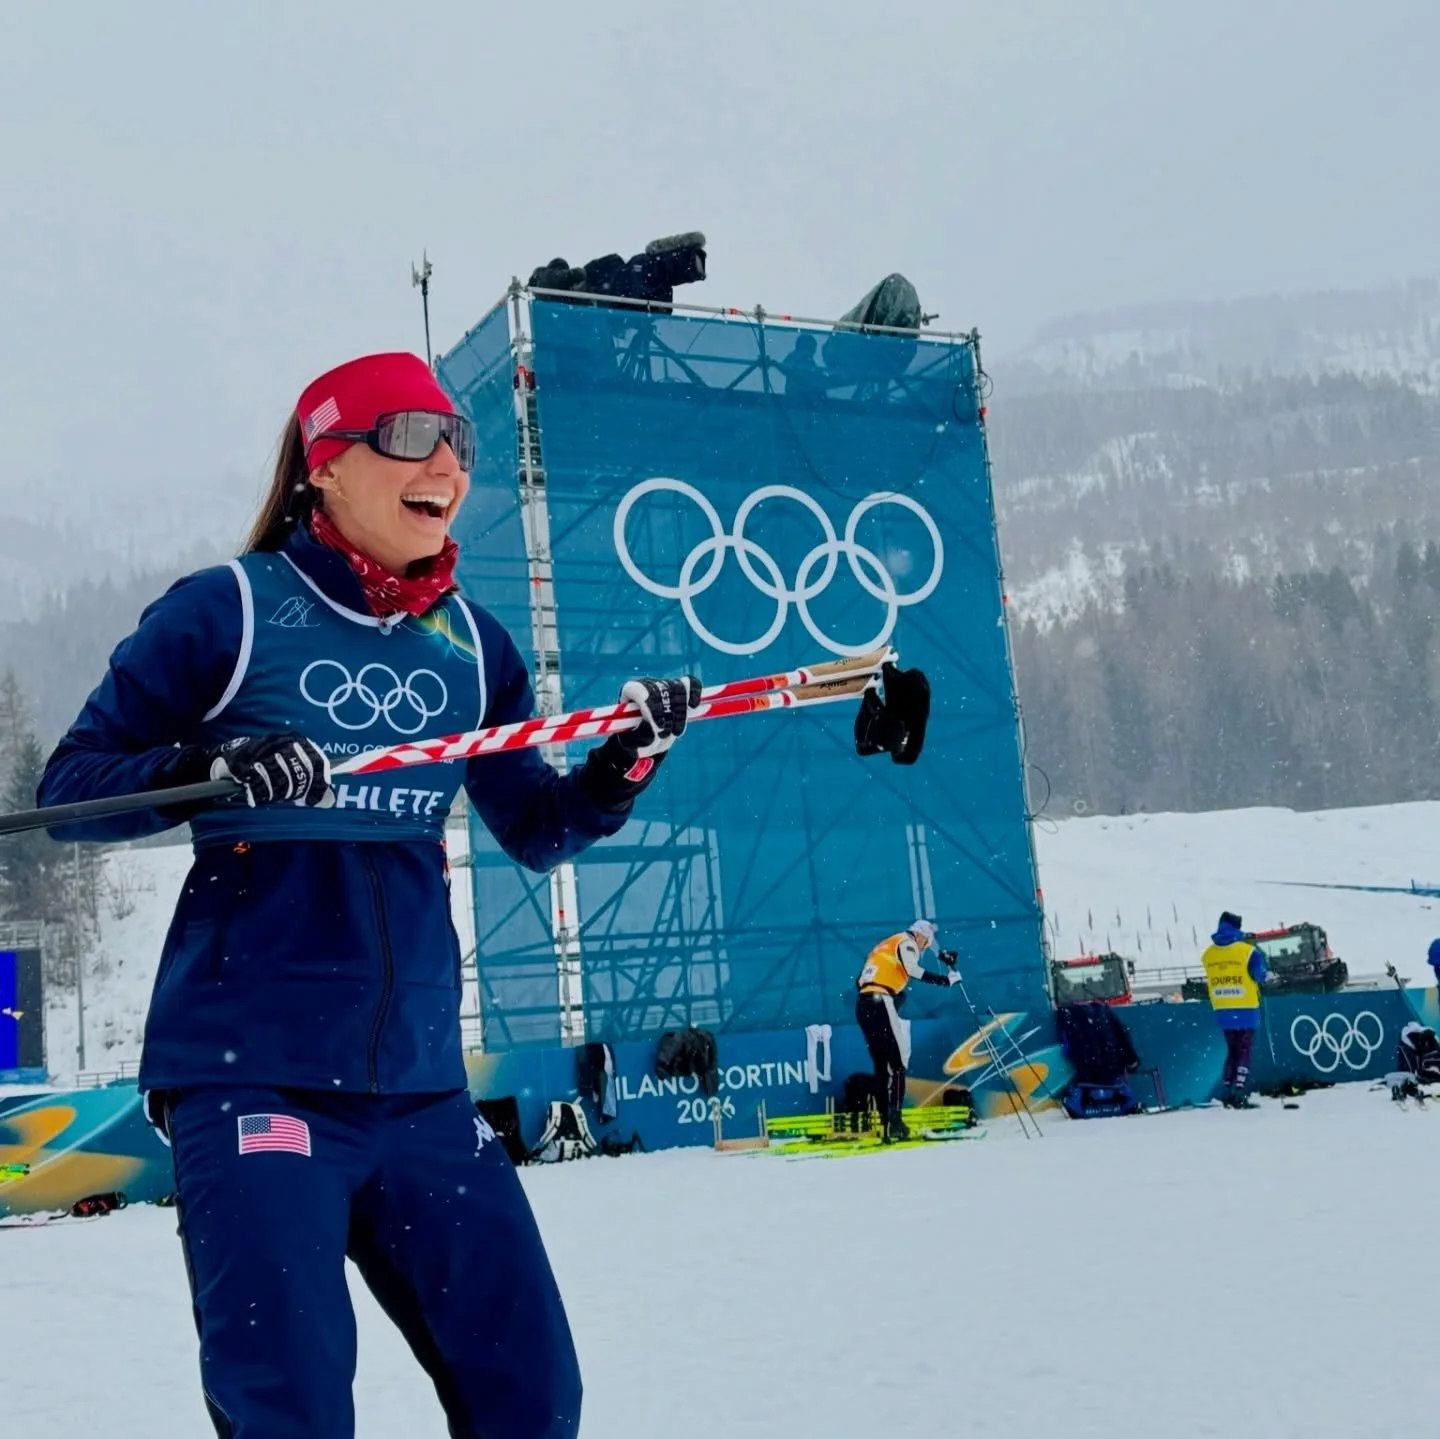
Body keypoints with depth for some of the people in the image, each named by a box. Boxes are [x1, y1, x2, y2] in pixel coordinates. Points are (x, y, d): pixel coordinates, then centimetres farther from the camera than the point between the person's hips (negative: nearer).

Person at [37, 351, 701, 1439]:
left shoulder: (473, 645, 9)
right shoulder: (230, 611, -3)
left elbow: (536, 831, 17)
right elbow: (72, 785, -3)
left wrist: (630, 757, 0)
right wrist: (206, 770, -22)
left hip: (419, 1083, 5)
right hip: (251, 1068, -4)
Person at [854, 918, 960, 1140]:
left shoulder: (885, 947, 28)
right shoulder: (905, 942, 4)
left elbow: (860, 981, 23)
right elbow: (914, 970, -16)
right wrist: (947, 980, -13)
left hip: (862, 1005, 8)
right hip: (880, 1003, -8)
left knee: (881, 1065, 9)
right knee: (897, 1062, -7)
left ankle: (886, 1122, 7)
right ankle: (894, 1120, -17)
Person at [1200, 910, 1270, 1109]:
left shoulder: (1208, 954, 3)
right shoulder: (1247, 950, -11)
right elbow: (1262, 975, -4)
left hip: (1223, 1012, 4)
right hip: (1245, 1011, -4)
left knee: (1232, 1051, 16)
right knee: (1244, 1052, 0)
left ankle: (1228, 1093, 14)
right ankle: (1239, 1095, -8)